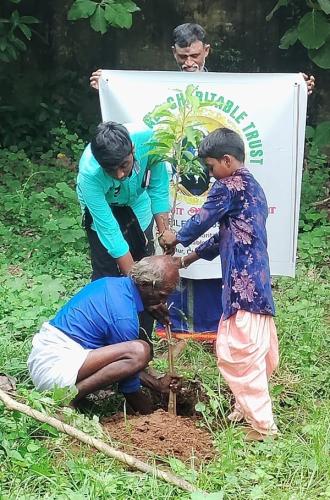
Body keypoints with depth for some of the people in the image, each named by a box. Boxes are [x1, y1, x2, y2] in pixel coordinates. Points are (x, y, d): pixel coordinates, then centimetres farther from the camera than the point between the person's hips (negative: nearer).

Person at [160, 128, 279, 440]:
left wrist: (176, 238, 19)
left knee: (239, 352, -8)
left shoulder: (229, 186, -11)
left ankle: (262, 425, -8)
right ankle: (249, 408, 28)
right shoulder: (253, 188, 19)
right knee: (252, 349, 17)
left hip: (243, 283, -10)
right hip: (255, 282, 10)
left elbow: (202, 220, 0)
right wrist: (192, 257, 26)